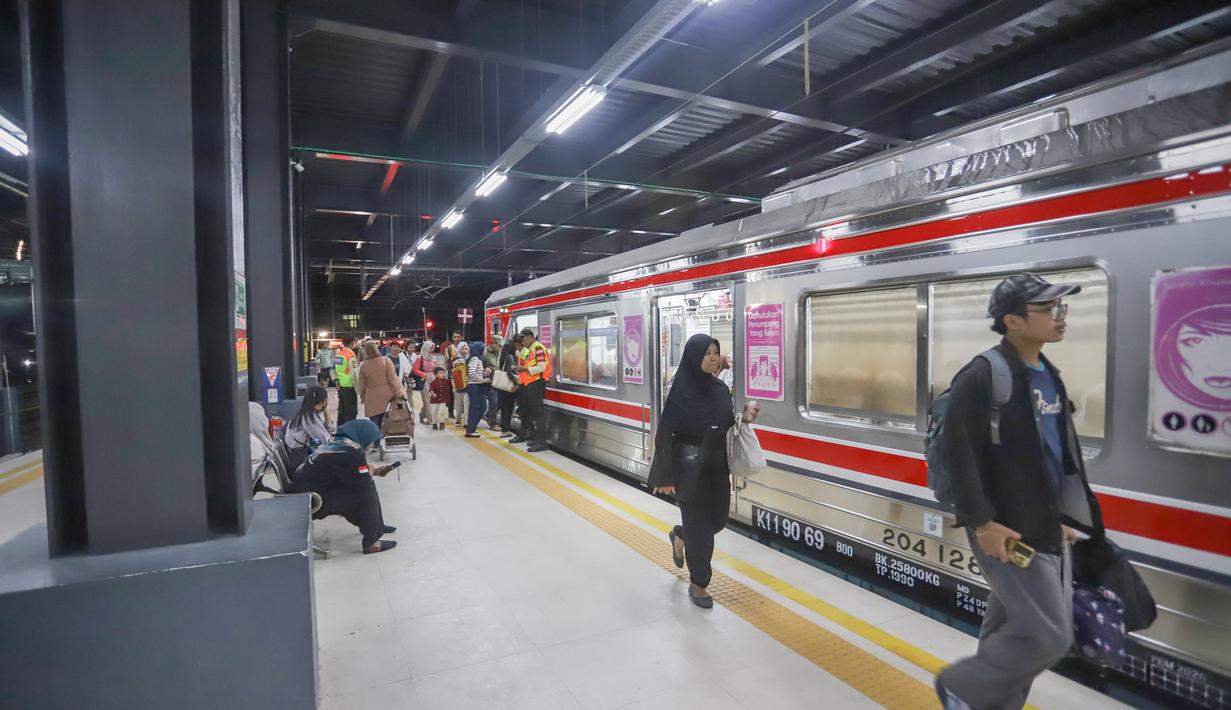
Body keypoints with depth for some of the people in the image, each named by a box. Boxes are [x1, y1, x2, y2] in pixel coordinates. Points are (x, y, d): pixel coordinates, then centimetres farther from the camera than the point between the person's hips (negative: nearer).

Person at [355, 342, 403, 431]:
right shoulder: (386, 360, -4)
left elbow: (362, 385, 7)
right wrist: (398, 393, -3)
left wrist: (362, 397, 20)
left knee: (375, 425, 5)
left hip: (373, 399, 0)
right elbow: (393, 378, -8)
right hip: (387, 396, 0)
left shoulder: (364, 365, -1)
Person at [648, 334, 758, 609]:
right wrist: (665, 476, -18)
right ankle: (697, 584, 25)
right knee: (699, 527, 4)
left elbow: (726, 425, 12)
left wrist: (744, 418, -9)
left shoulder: (720, 388, 1)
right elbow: (664, 434, -17)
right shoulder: (680, 391, -17)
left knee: (718, 519, 16)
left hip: (717, 467, 6)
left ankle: (680, 536, 46)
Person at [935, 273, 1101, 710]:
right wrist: (982, 523, -21)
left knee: (1012, 628, 18)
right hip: (1008, 533, -8)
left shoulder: (1048, 375, 10)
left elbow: (1061, 454, 18)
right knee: (1047, 636, -4)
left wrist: (1062, 516, 17)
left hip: (1047, 530, 8)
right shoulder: (982, 376, -18)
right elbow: (958, 453, -21)